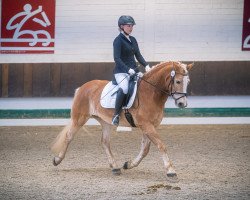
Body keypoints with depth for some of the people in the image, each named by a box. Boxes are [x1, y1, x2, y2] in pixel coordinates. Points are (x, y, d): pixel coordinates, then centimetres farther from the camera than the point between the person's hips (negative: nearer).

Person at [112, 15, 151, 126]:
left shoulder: (133, 40, 15)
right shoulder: (118, 40, -7)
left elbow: (138, 55, 18)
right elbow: (117, 58, -16)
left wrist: (146, 65, -1)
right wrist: (129, 70, -26)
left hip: (133, 70, 8)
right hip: (121, 72, -8)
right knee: (124, 89, -35)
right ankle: (116, 115, -26)